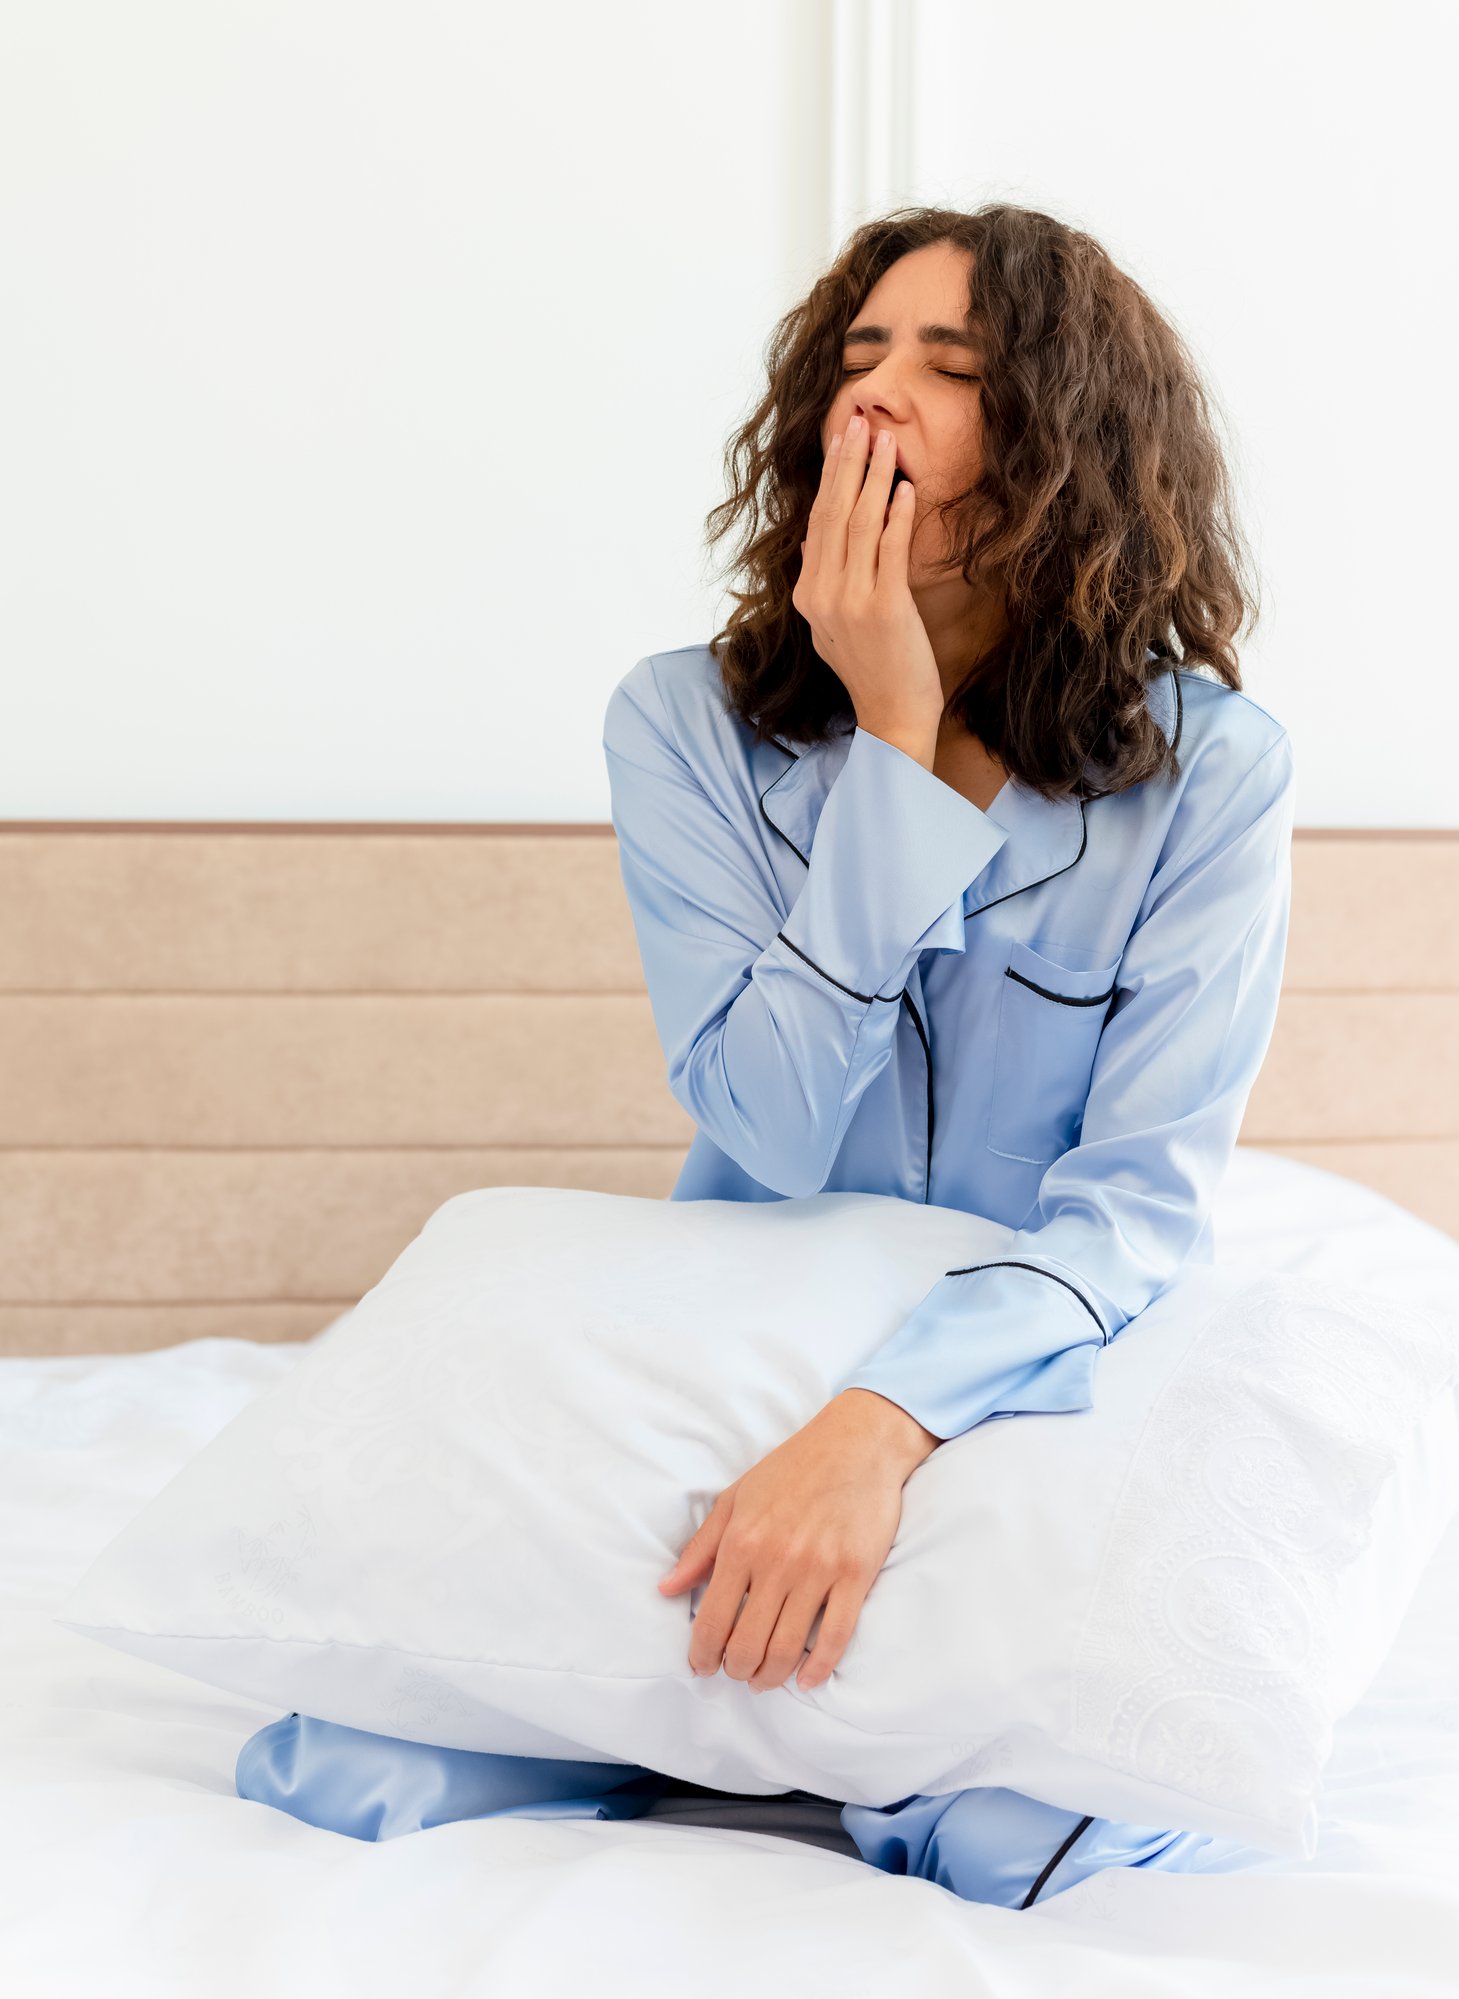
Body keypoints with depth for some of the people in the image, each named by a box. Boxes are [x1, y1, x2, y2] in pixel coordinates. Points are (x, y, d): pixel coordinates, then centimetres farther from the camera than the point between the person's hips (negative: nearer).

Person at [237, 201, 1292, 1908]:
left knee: (1082, 1862, -28)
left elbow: (1144, 1198, -17)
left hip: (1035, 1388, -1)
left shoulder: (1211, 769, -10)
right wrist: (898, 740, -21)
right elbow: (774, 1134, -17)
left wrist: (889, 1416, -34)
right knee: (322, 1788, -16)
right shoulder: (690, 723, -7)